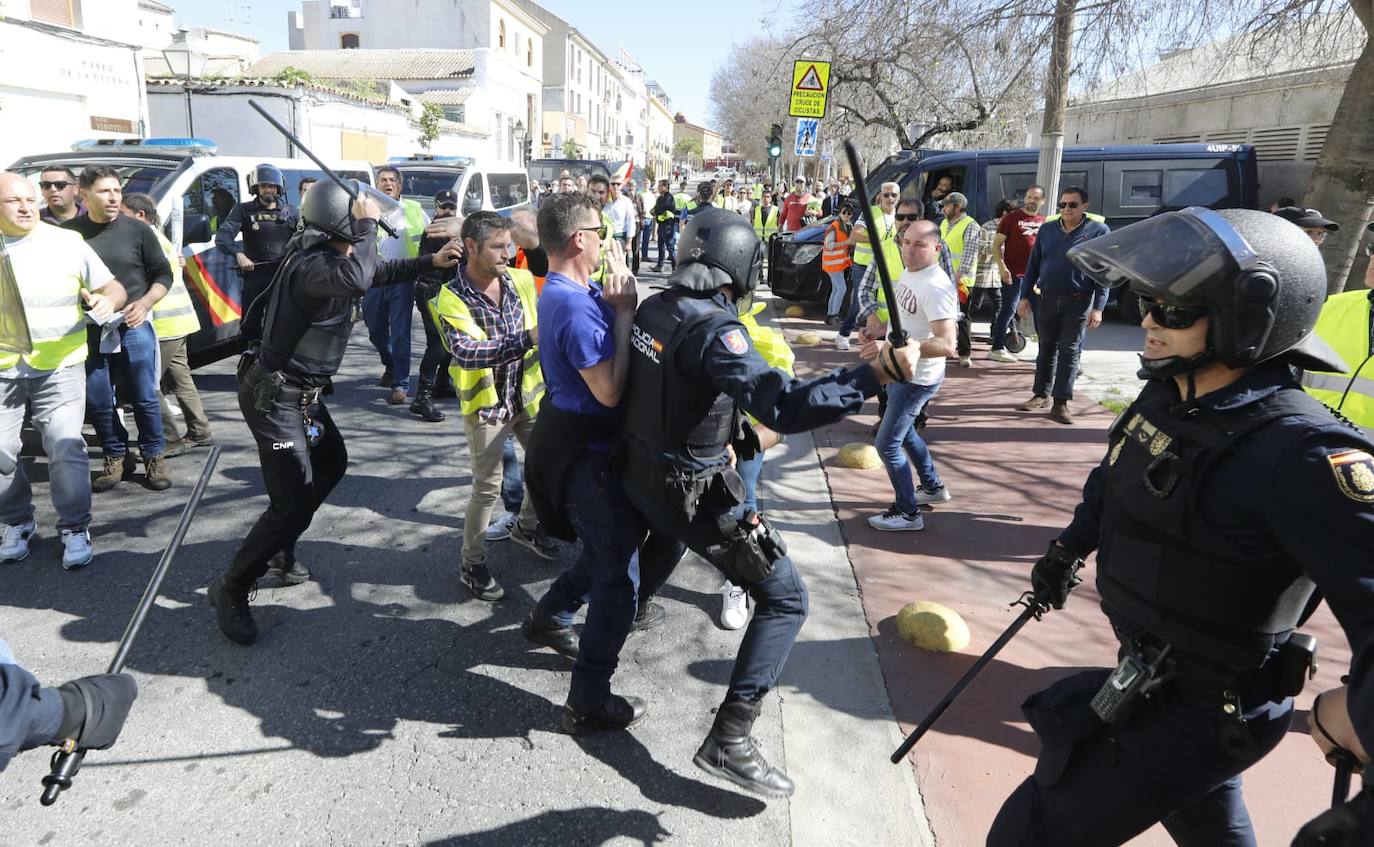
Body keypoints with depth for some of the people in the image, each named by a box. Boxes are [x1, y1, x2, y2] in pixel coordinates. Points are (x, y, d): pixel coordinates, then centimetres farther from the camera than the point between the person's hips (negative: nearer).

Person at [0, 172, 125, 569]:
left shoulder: (68, 242, 3)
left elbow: (113, 287, 8)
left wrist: (108, 299, -15)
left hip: (59, 370, -2)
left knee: (65, 448, -9)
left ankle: (75, 529, 5)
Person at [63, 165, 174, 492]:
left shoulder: (137, 230, 0)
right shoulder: (69, 232, -1)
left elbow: (163, 274, 6)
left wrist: (145, 303, -9)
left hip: (134, 327, -1)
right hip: (89, 331, 1)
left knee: (145, 397, 4)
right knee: (97, 402, 8)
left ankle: (154, 457, 19)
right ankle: (116, 457, 24)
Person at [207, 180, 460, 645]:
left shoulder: (332, 256, 5)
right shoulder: (313, 264, -26)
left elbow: (380, 273, 23)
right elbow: (358, 279, -47)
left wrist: (432, 261, 13)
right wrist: (367, 225, -31)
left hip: (301, 391, 10)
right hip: (274, 395, -10)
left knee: (331, 463, 25)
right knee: (293, 503, -11)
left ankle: (279, 548, 41)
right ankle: (231, 588, 8)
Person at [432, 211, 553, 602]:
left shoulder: (522, 280, -4)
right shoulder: (451, 299, -19)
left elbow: (542, 325, 10)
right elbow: (467, 352, -35)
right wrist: (529, 339, -44)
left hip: (527, 394, 5)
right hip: (486, 404, -5)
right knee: (488, 488, 0)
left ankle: (526, 526, 42)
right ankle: (472, 565, 19)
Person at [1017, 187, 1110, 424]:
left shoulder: (1099, 231, -3)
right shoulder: (1047, 230, 7)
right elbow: (1033, 265, 11)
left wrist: (1098, 307, -13)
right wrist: (1025, 296, 6)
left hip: (1078, 302, -3)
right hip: (1048, 300, 3)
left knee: (1069, 352, -1)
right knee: (1046, 349, 11)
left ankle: (1061, 403, 1)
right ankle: (1041, 395, 23)